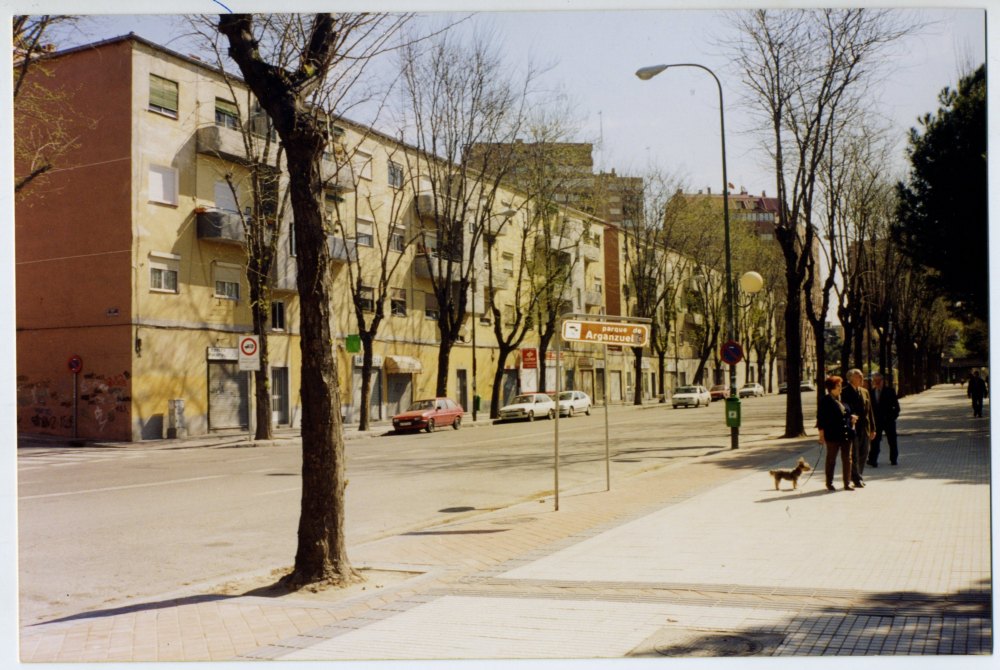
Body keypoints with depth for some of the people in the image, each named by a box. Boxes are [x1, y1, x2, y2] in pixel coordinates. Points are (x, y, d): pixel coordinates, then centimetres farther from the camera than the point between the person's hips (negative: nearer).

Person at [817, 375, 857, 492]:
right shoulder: (825, 401, -8)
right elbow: (820, 418, -9)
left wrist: (851, 417, 2)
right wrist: (821, 434, -13)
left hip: (846, 434, 6)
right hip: (832, 436, -6)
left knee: (847, 459, 7)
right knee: (831, 460, 5)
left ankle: (847, 483, 15)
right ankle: (829, 483, 14)